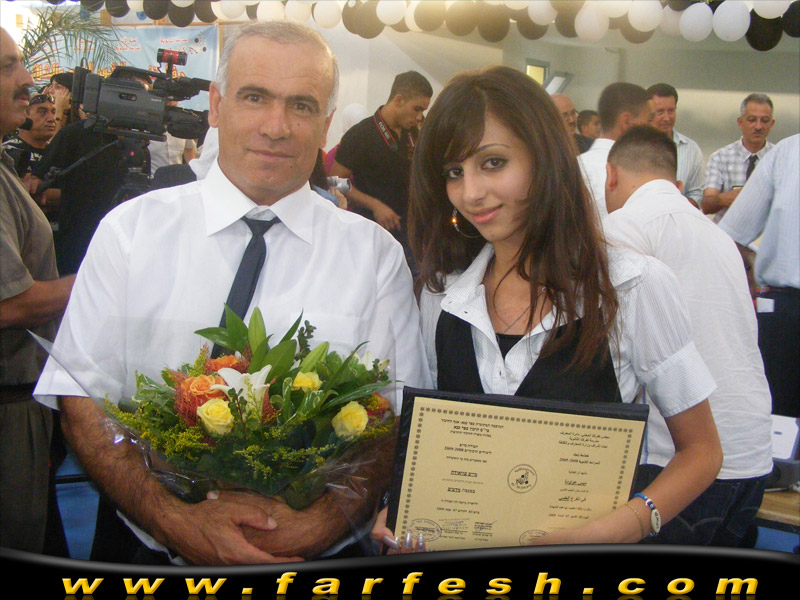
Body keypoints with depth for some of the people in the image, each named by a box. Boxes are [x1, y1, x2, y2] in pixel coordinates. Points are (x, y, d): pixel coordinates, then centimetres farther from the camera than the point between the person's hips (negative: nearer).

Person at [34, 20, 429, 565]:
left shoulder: (375, 253, 4)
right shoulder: (130, 230, 3)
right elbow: (83, 400, 0)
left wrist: (322, 525, -14)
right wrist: (176, 521, -13)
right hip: (161, 556, 1)